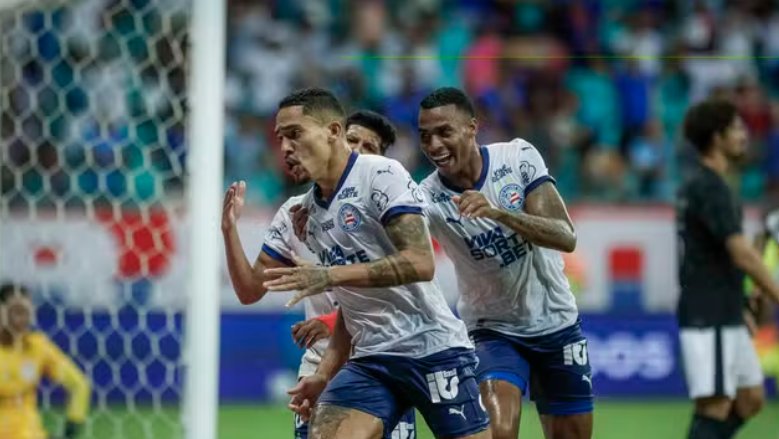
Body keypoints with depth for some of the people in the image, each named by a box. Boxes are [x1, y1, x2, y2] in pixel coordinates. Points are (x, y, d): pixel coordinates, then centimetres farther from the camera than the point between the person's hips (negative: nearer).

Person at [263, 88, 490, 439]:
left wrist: (331, 276, -25)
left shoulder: (381, 174, -8)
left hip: (432, 348, -6)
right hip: (370, 361, 6)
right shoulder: (309, 210, 14)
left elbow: (421, 262, -21)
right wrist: (325, 375, 11)